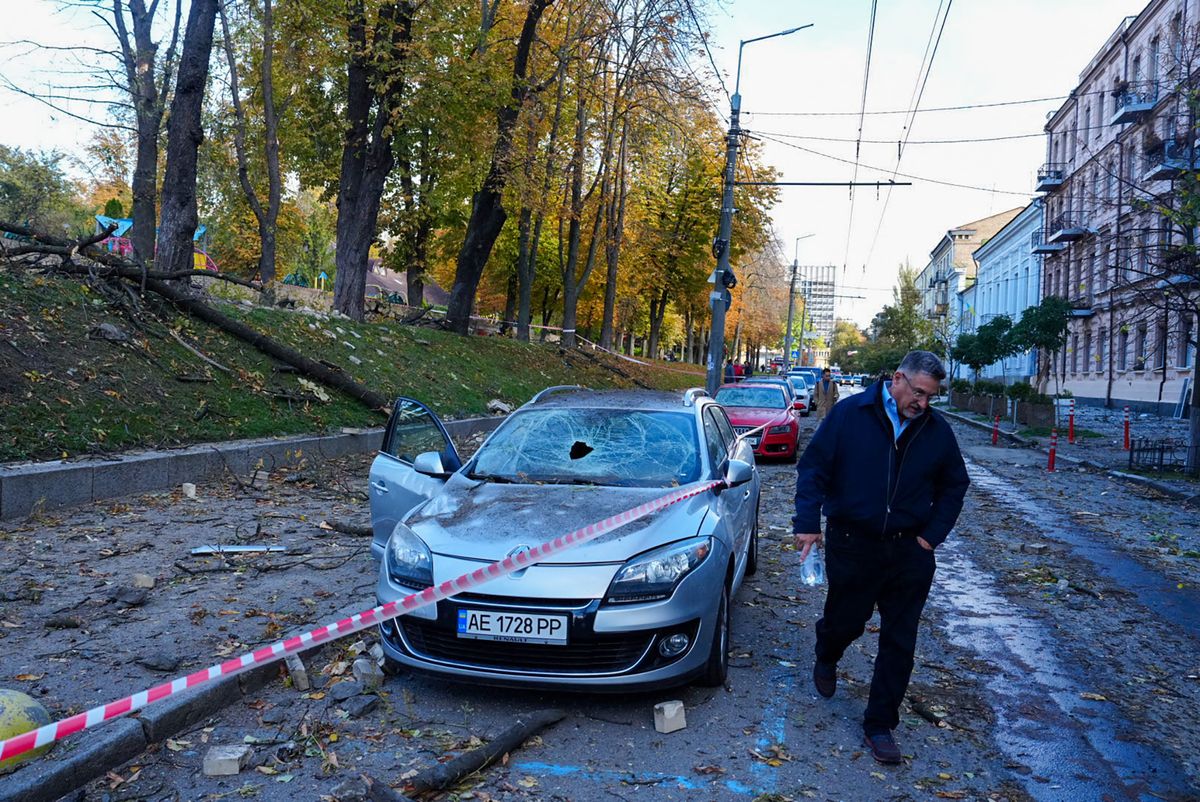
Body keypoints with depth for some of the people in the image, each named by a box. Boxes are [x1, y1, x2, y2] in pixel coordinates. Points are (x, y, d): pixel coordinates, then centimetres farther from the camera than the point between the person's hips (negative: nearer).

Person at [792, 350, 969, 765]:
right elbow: (813, 468, -6)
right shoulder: (849, 413, -9)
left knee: (899, 644, 5)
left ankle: (880, 724, 20)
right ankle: (826, 660, 50)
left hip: (910, 552, 2)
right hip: (852, 546, -2)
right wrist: (807, 523, -13)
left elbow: (953, 486, 12)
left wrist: (932, 535, 2)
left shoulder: (937, 430, 0)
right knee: (845, 622, 13)